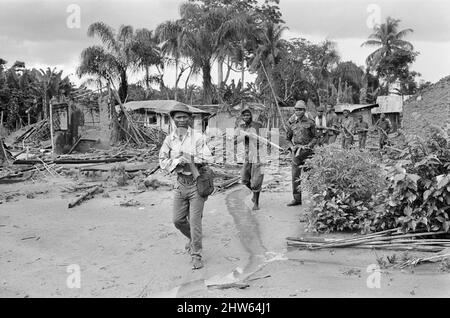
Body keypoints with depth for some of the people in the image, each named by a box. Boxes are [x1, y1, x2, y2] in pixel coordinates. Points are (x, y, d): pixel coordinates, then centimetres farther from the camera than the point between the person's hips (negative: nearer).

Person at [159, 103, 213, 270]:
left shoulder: (198, 137, -7)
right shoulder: (169, 139, 5)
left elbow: (207, 158, -14)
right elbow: (162, 161, 4)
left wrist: (188, 158, -19)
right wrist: (177, 161, -13)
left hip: (196, 183, -4)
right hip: (180, 183, 4)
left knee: (195, 221, -3)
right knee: (178, 220, 11)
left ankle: (196, 255, 11)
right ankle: (192, 238, 41)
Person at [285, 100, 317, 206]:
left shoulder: (310, 123, 1)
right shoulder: (292, 124, 11)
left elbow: (315, 138, 4)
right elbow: (288, 139, 18)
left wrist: (308, 146, -11)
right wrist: (291, 146, 0)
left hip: (306, 151, -4)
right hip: (296, 151, 4)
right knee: (295, 176, 2)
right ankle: (297, 199, 9)